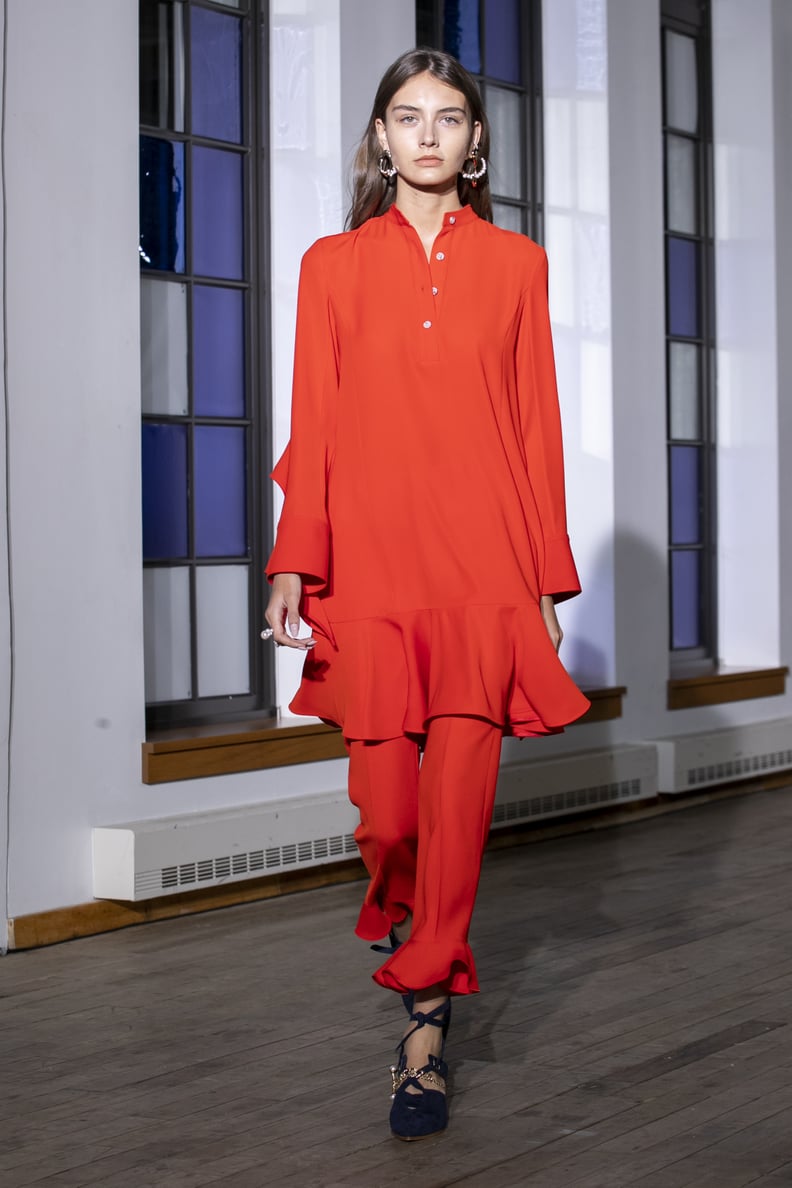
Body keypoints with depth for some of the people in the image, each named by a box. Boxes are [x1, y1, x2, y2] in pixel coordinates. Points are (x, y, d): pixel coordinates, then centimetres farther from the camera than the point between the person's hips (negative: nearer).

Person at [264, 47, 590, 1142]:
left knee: (461, 791, -8)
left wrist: (547, 580, 5)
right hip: (370, 558, 0)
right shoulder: (334, 266, 11)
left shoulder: (516, 265, 11)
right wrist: (295, 565, -4)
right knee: (385, 803, -2)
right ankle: (401, 913, 33)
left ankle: (426, 1025, 2)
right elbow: (314, 427, 6)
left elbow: (537, 426, 8)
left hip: (484, 561, 0)